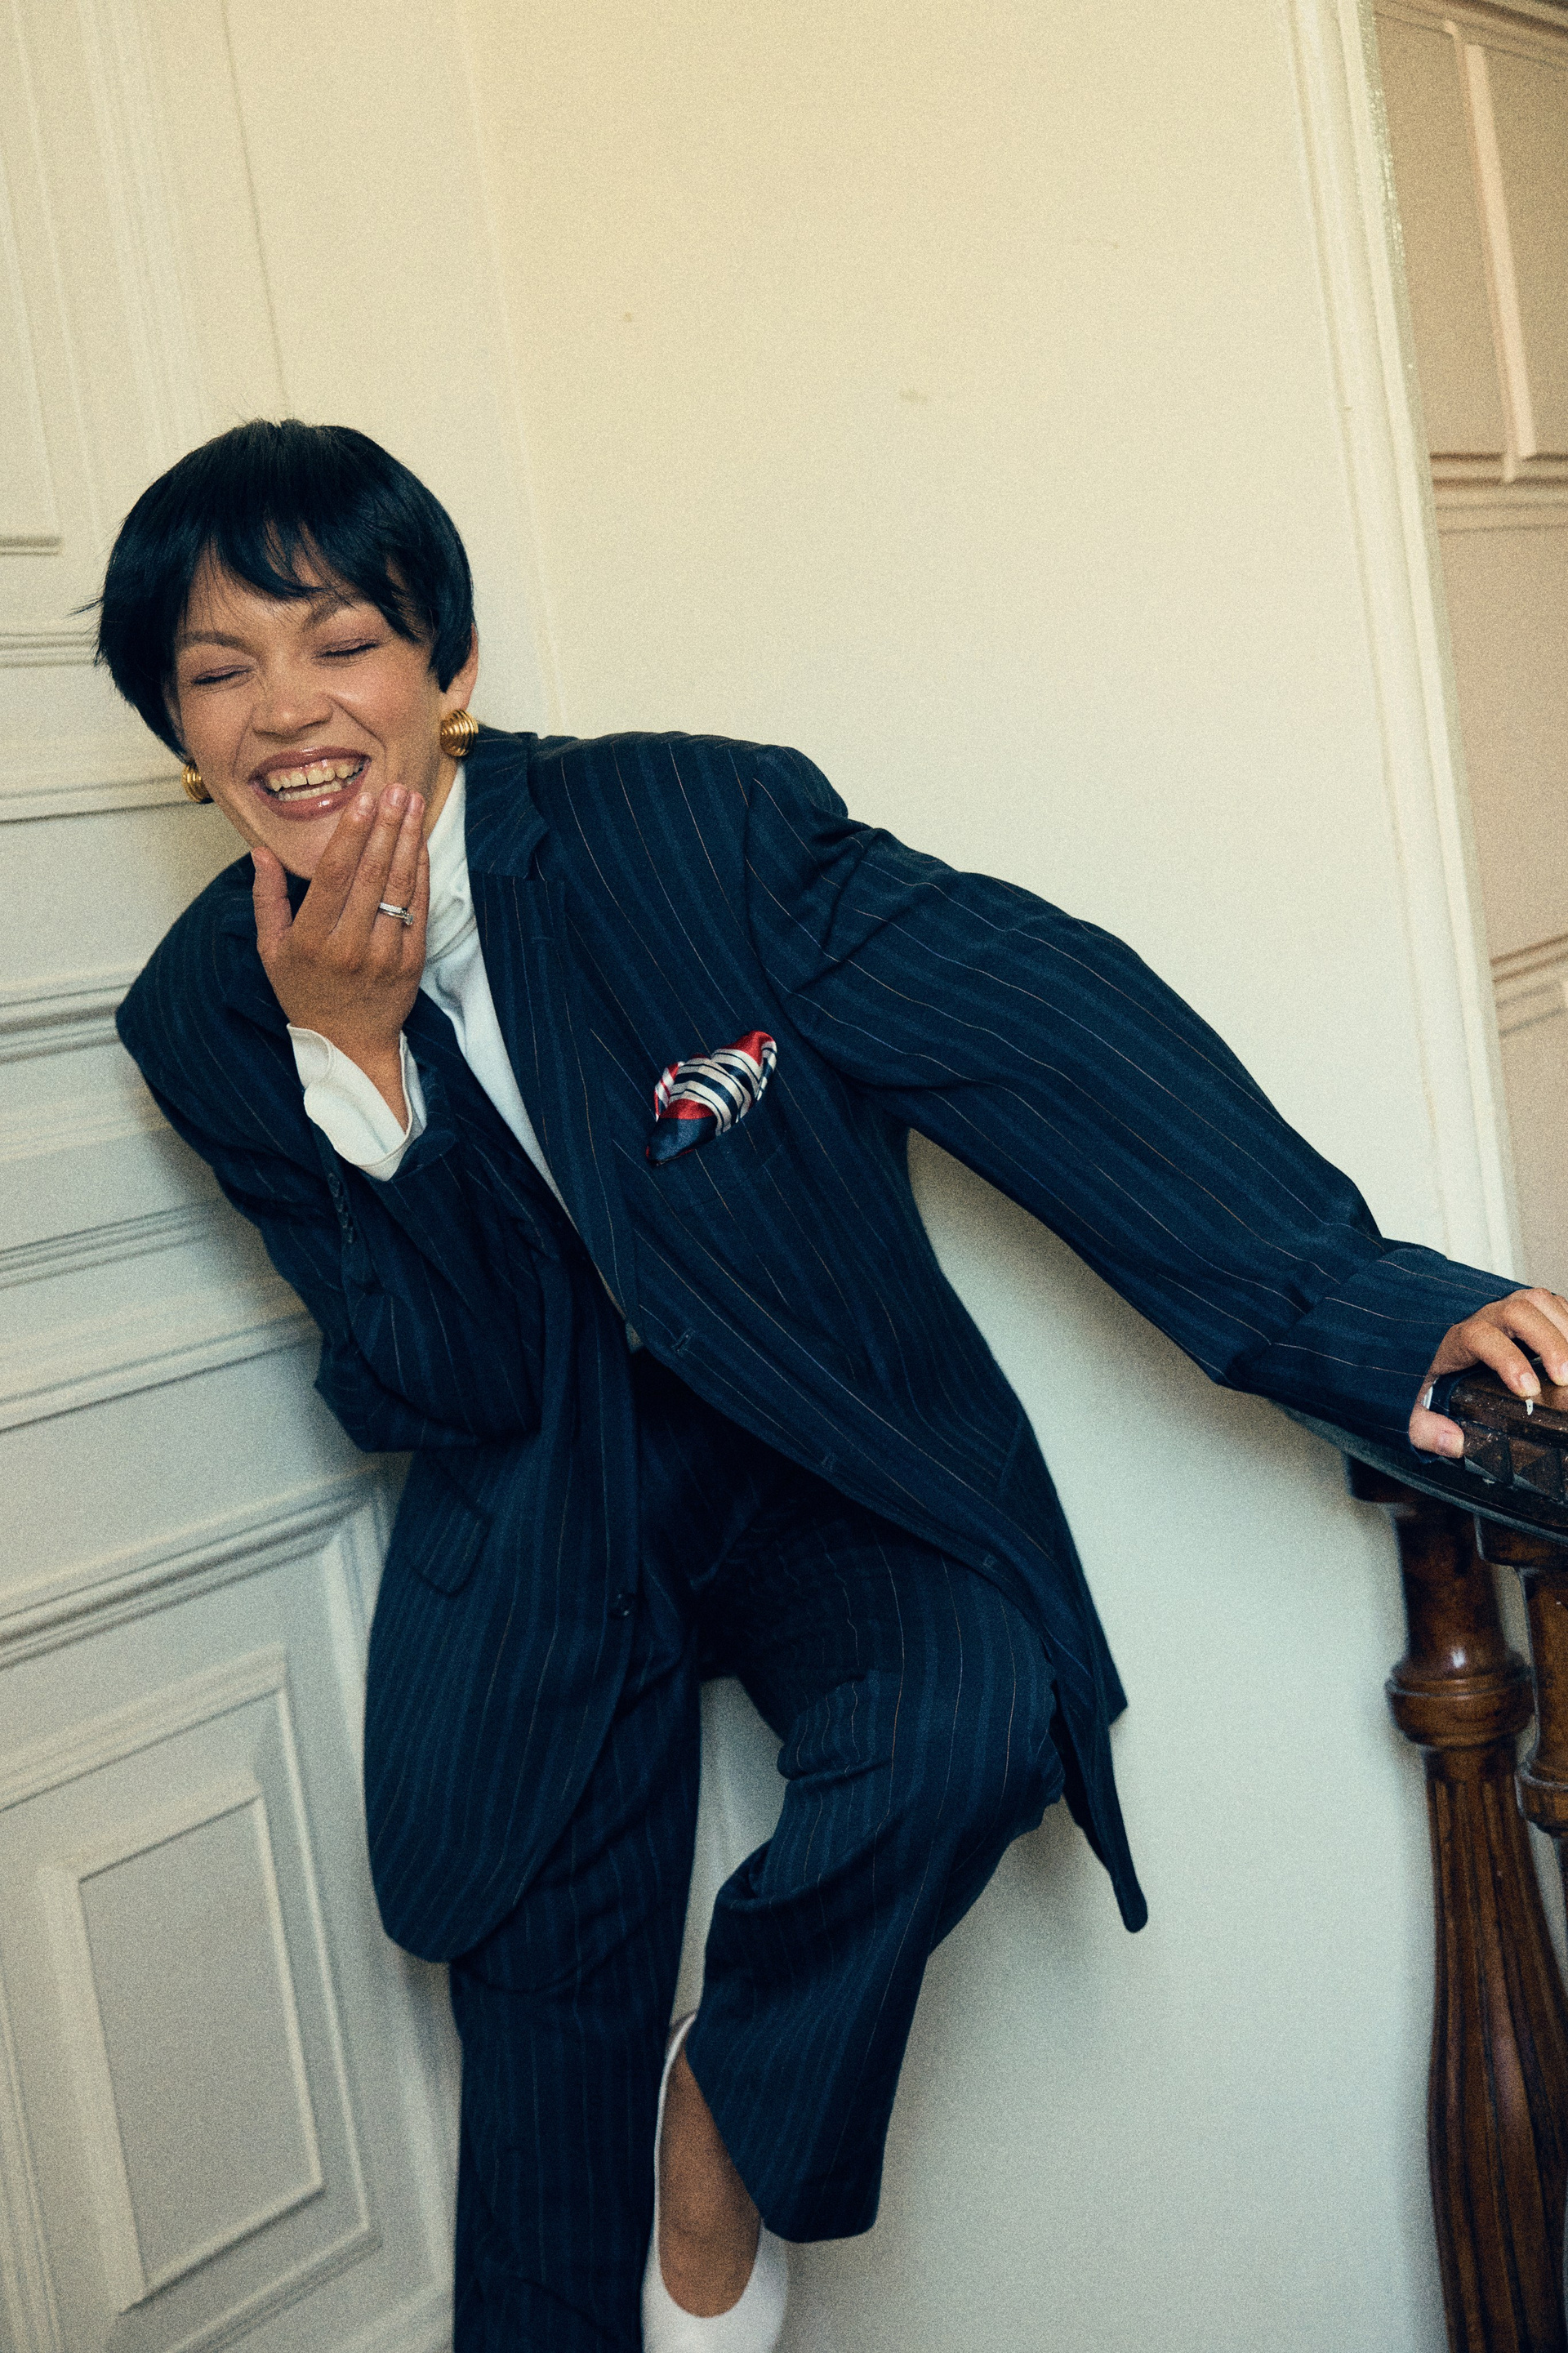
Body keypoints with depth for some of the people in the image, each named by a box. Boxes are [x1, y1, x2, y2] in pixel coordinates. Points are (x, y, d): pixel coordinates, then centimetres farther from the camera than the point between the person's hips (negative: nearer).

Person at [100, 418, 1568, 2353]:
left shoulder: (694, 821, -20)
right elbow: (438, 1396, -12)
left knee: (969, 1716, -30)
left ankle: (734, 2105, 1)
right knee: (541, 2009, 6)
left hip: (814, 1461, -2)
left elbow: (1047, 1029, -26)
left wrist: (1373, 1306, -35)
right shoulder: (209, 1017, -10)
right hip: (536, 1520, 2)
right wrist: (348, 1053, -27)